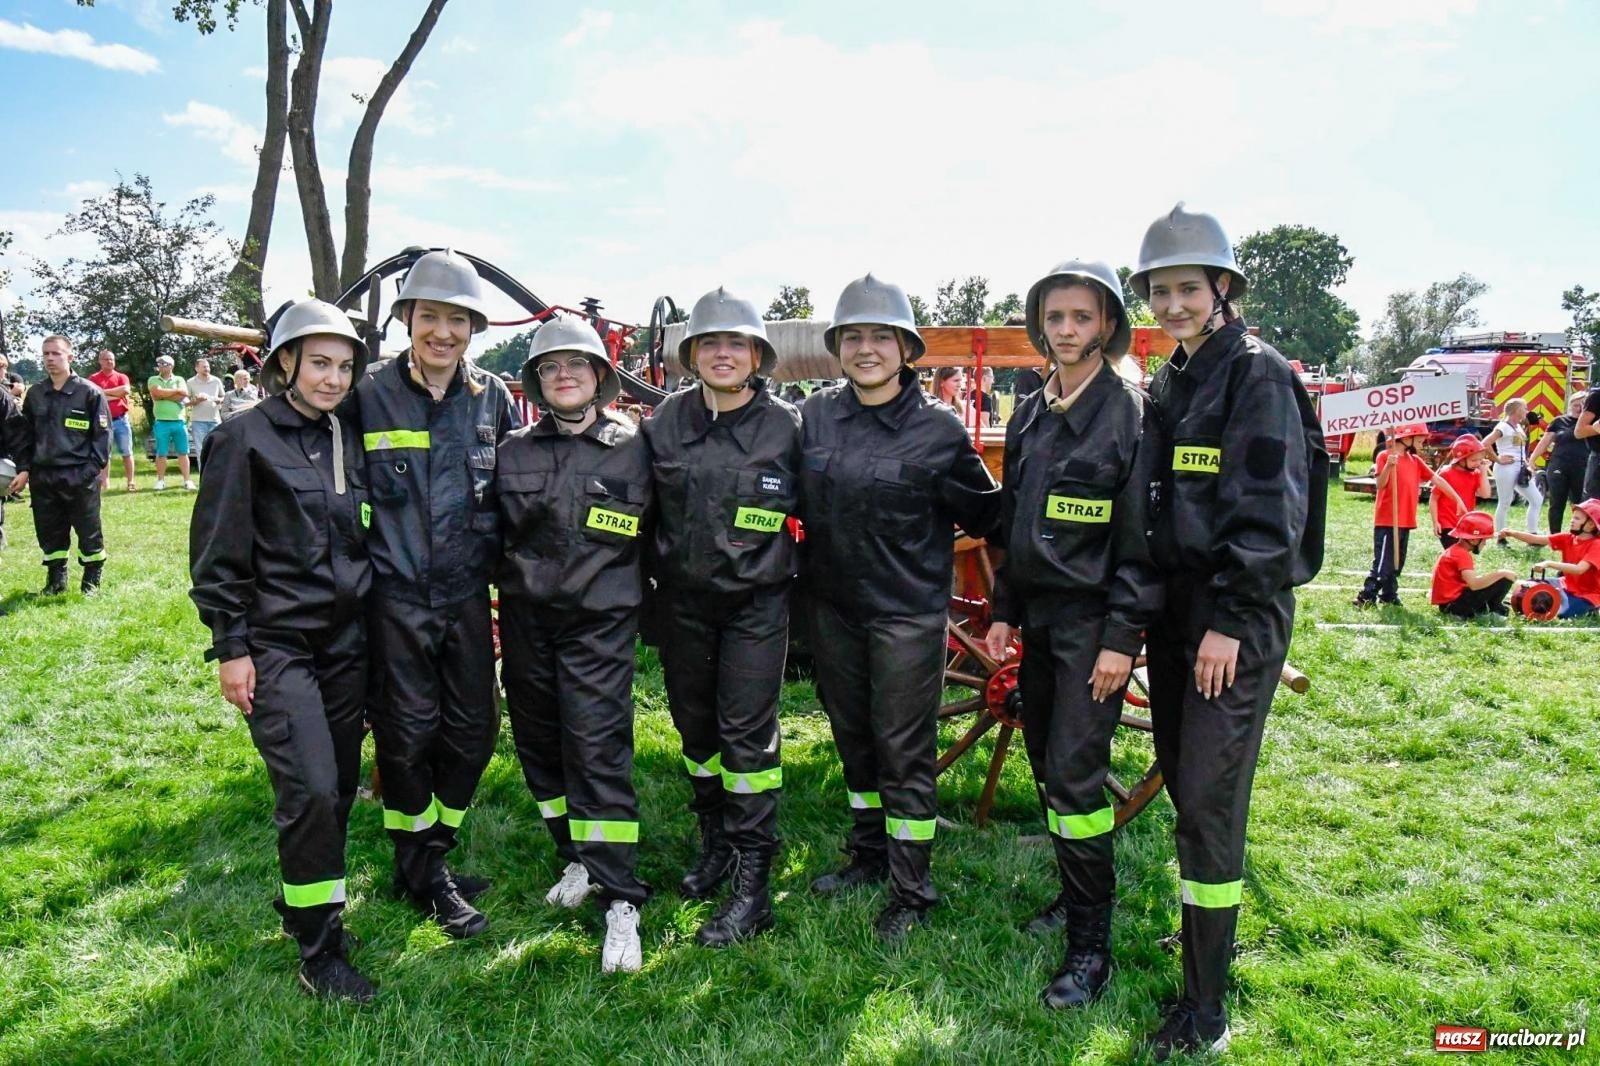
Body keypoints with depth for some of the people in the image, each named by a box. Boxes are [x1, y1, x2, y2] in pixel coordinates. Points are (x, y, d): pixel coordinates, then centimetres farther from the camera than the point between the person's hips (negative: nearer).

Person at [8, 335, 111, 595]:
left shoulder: (89, 393, -4)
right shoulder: (34, 395, 10)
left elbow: (102, 434, -5)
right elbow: (26, 435, 14)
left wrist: (92, 469, -12)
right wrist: (23, 469, 4)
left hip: (80, 478, -5)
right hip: (43, 477, 5)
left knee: (88, 531, 3)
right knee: (49, 532, 11)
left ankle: (92, 579, 17)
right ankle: (56, 579, 23)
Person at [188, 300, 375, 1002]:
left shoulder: (349, 438, 10)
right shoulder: (245, 438, -6)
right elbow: (218, 553, -7)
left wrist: (374, 622, 17)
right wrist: (230, 648, -9)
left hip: (347, 640, 6)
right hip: (277, 644, -6)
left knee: (339, 786, 9)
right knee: (310, 788, -12)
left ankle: (305, 901, 31)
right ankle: (319, 950, 3)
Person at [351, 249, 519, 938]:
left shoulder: (491, 397, 4)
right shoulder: (370, 396, -4)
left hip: (467, 593, 3)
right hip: (397, 596, -3)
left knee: (473, 730, 9)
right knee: (408, 734, 6)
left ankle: (432, 855, 29)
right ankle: (421, 875, 25)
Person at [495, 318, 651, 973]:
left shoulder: (632, 449, 0)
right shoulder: (513, 452, 7)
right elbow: (497, 533, 16)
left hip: (600, 622, -4)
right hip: (526, 619, 4)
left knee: (598, 750, -10)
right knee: (541, 746, 11)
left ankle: (620, 902, -5)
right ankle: (578, 861, 30)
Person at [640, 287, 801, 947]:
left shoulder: (784, 427, -7)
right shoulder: (664, 423, 1)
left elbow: (811, 512, 2)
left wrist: (795, 581, 3)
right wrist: (649, 582, 10)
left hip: (756, 603, -4)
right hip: (682, 602, 4)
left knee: (747, 731, -6)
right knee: (695, 725, 14)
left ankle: (752, 884, 2)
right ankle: (716, 845, 33)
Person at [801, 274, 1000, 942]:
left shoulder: (937, 428, -10)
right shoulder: (816, 415, 1)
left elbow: (985, 514, -1)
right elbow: (793, 494, 15)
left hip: (908, 614, -5)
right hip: (833, 608, 5)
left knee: (904, 752, 2)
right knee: (854, 740, 18)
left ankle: (911, 893, 16)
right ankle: (868, 854, 37)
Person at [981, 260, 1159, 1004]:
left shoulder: (1130, 413, -9)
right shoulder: (1029, 416, 11)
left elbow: (1142, 538, -12)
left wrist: (1123, 637, -16)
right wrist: (1003, 611, 13)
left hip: (1094, 621, -7)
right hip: (1039, 616, 7)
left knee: (1075, 775, -8)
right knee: (1046, 765, 14)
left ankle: (1092, 944, 5)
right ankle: (1077, 891, 32)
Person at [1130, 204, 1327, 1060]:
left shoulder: (1258, 374, -9)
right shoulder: (1167, 384, 14)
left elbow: (1266, 510, -16)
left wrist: (1230, 620, -20)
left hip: (1239, 613, -8)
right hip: (1174, 605, 8)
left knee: (1209, 795, -8)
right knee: (1181, 779, 15)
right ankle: (1209, 929, 36)